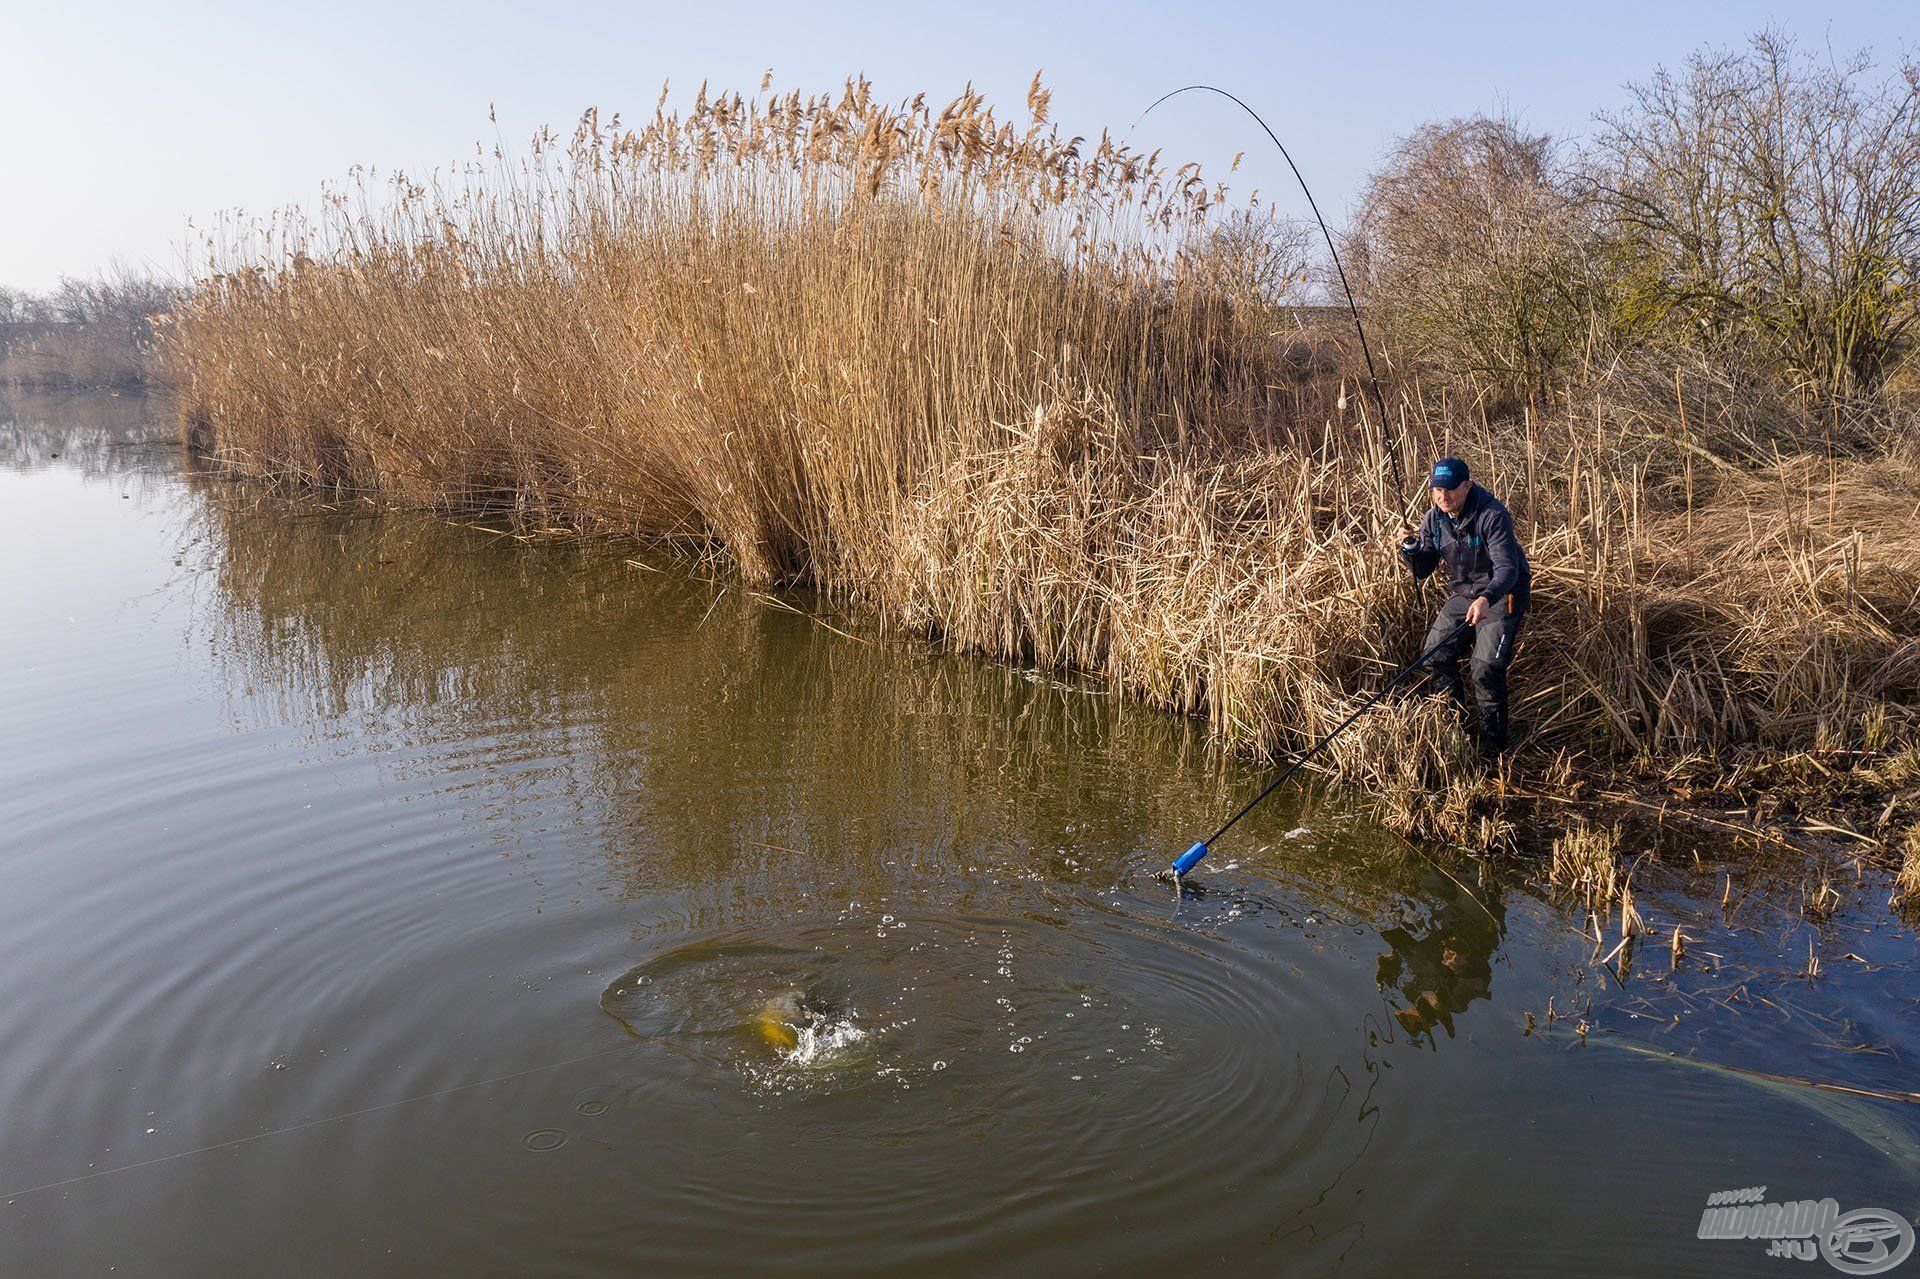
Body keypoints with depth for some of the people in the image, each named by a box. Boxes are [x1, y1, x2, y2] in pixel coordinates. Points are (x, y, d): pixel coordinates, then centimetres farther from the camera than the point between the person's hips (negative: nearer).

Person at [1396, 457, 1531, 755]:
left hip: (1502, 595, -7)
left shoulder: (1492, 515, -25)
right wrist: (1410, 547, -22)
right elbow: (1422, 571, 0)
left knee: (1486, 669, -16)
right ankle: (1456, 722, 30)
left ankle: (1493, 744, 1)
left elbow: (1507, 569, -31)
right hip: (1464, 594, 7)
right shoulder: (1433, 519, -4)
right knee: (1435, 657, 7)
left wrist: (1486, 599, -50)